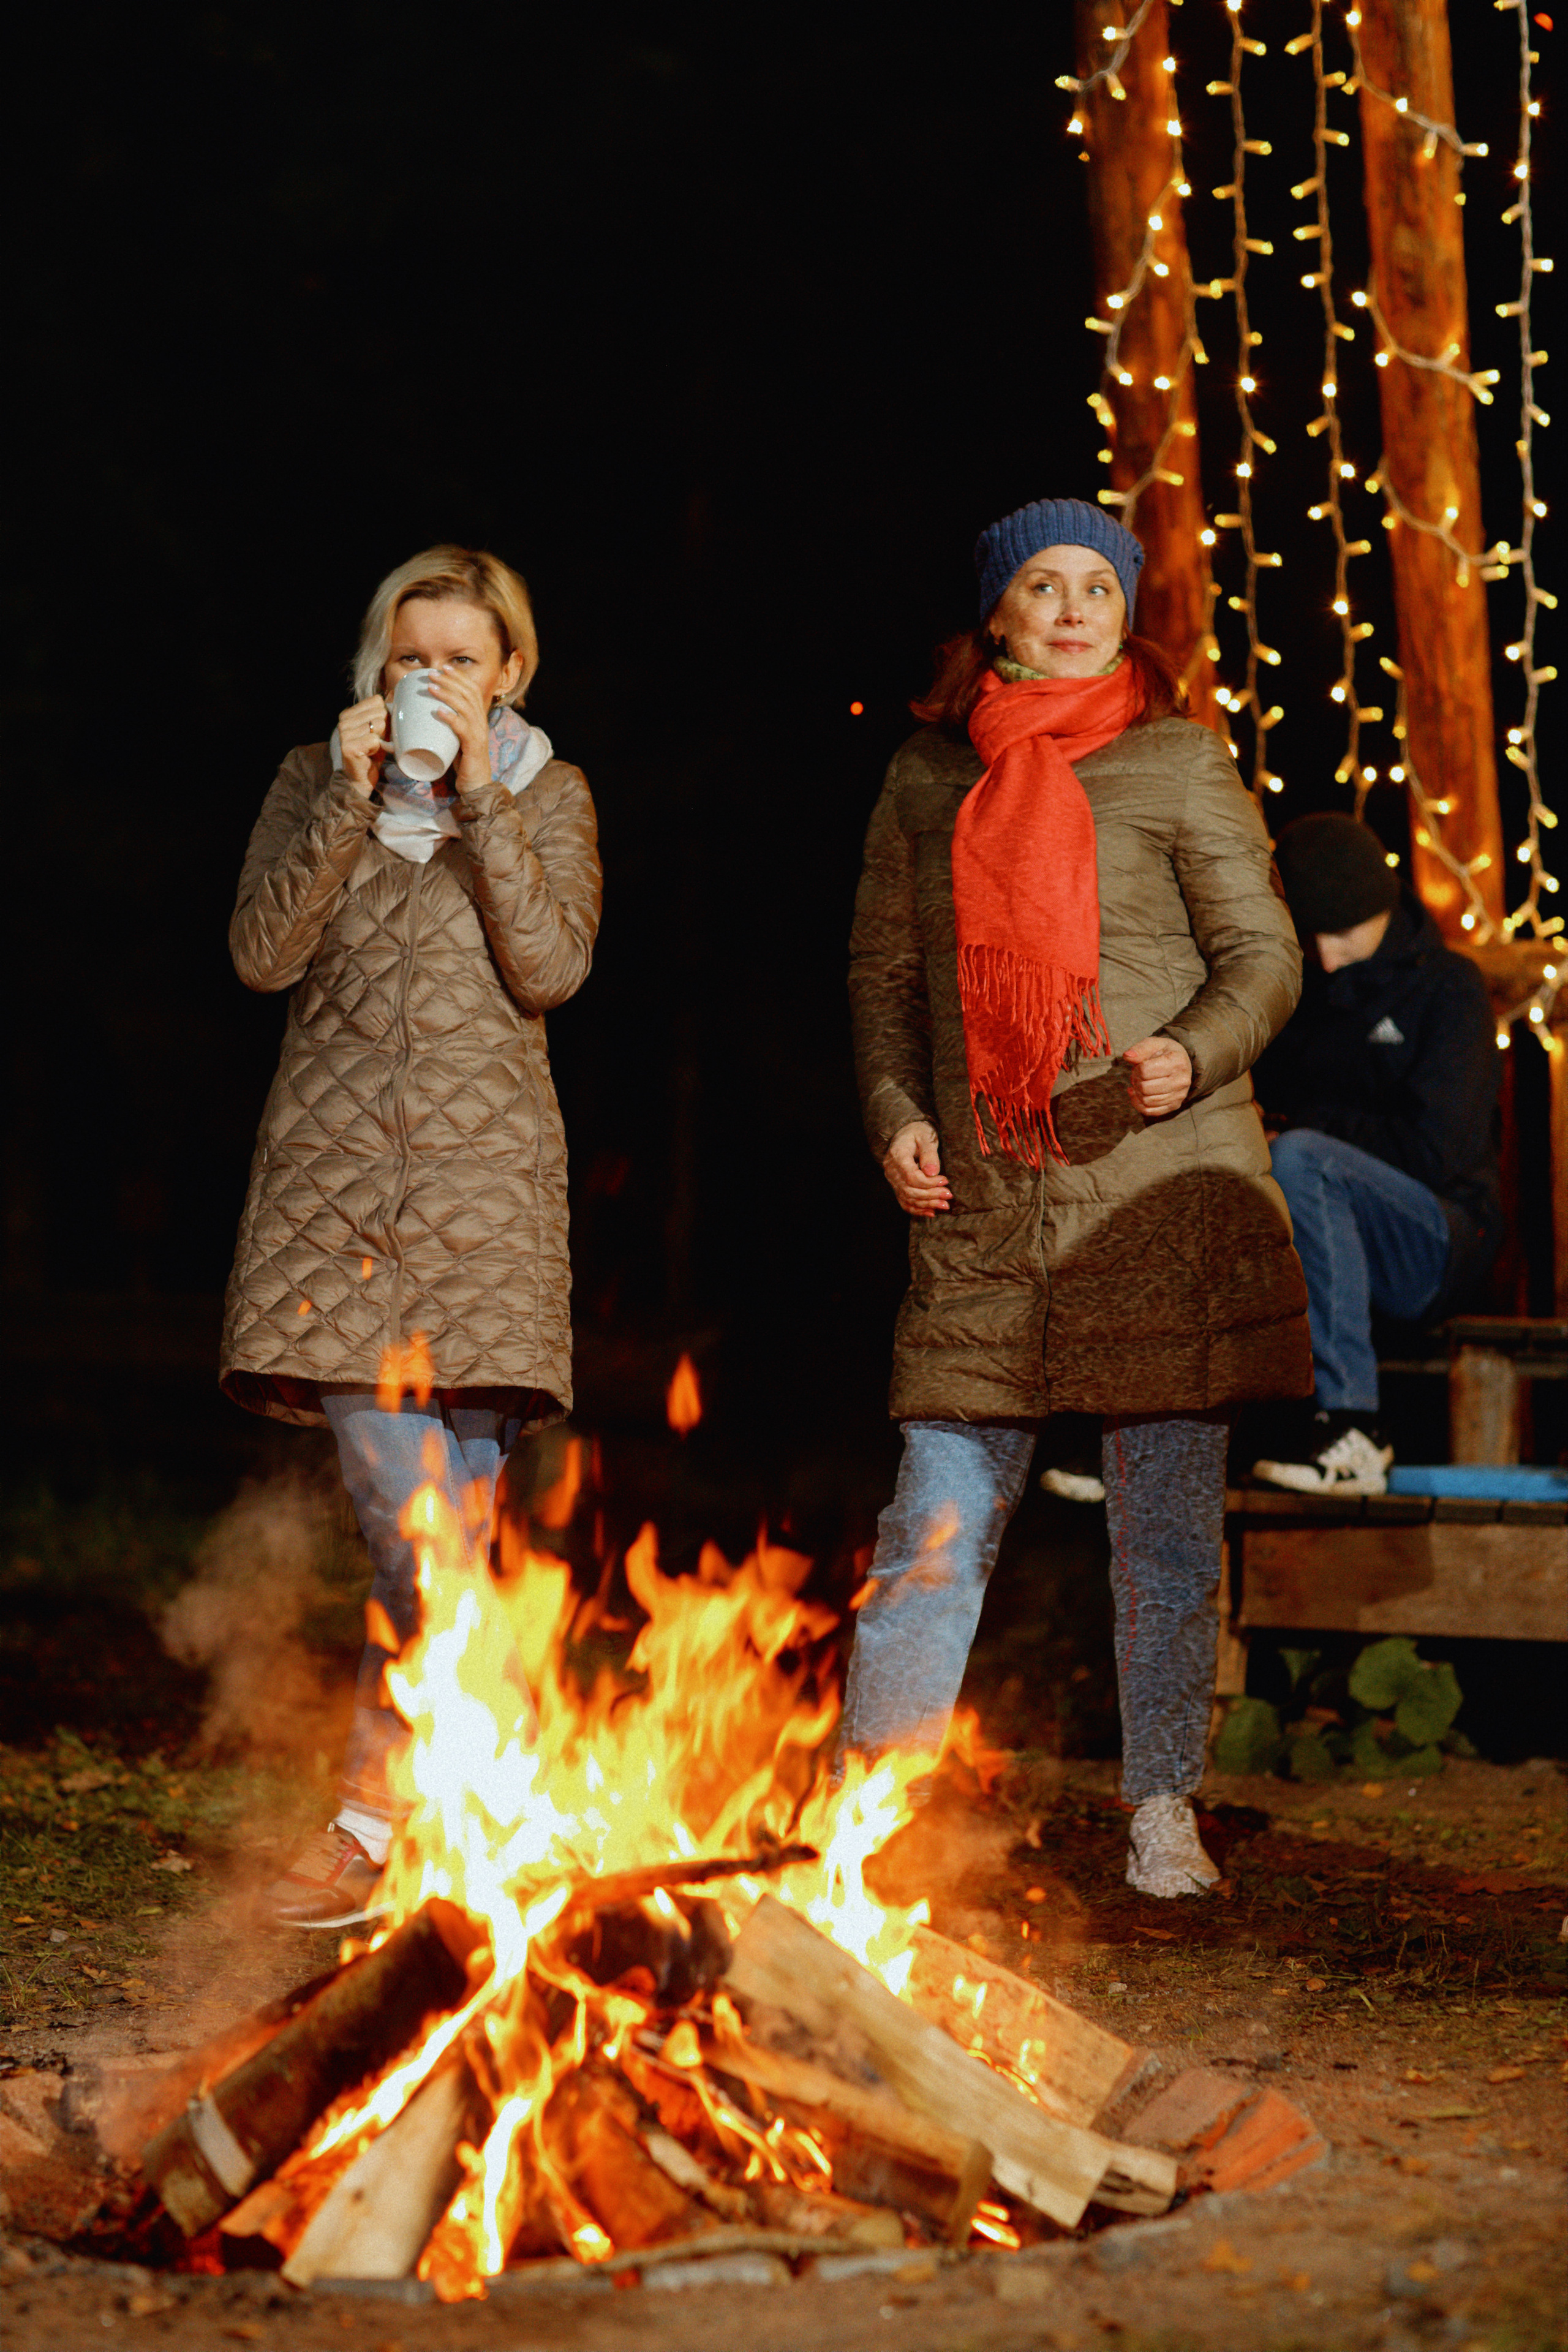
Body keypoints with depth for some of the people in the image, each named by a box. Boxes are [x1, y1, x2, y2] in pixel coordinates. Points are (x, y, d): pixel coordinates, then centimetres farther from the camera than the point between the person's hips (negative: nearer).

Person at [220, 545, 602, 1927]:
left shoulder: (550, 796, 10)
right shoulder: (313, 783, 13)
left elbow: (552, 966, -6)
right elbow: (263, 953, -1)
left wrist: (479, 794, -10)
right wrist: (350, 798, -9)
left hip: (483, 1181, 0)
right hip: (331, 1178, 0)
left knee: (449, 1527, -6)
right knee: (413, 1525, -8)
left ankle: (369, 1823, 0)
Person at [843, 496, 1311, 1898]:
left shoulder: (1178, 764, 3)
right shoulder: (928, 774, 12)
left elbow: (1264, 957, 2)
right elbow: (884, 964, 18)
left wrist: (1196, 1054, -18)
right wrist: (893, 1114, 3)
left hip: (1161, 1188, -2)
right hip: (983, 1199, 2)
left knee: (1167, 1513, 2)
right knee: (940, 1512, 0)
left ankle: (1164, 1809, 11)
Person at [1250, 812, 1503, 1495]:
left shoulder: (1448, 987, -1)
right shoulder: (1300, 993, 16)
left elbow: (1437, 1149, -12)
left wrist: (1300, 1126, -8)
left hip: (1436, 1244, -5)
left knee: (1299, 1160, -35)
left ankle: (1348, 1425, -38)